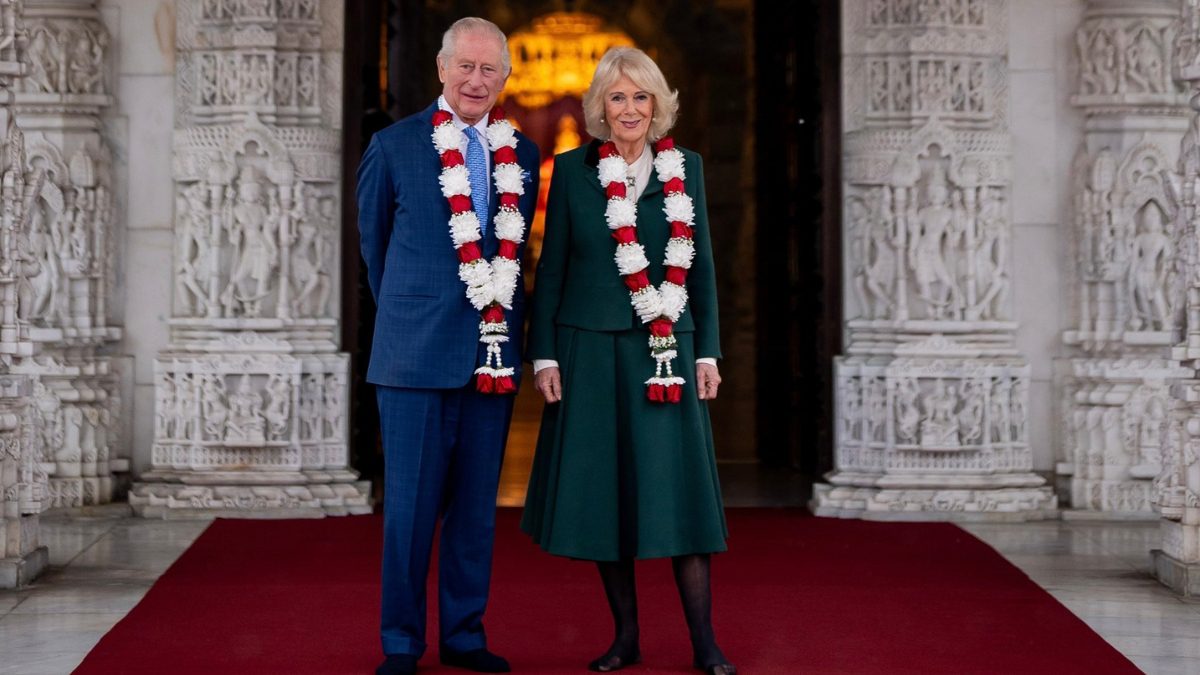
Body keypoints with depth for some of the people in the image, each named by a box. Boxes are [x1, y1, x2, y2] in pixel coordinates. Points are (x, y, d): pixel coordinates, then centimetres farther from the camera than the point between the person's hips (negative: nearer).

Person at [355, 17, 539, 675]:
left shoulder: (523, 156, 8)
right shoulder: (394, 146, 0)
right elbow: (373, 241, 12)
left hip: (494, 352, 3)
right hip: (417, 349, -3)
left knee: (476, 504, 10)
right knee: (411, 504, 0)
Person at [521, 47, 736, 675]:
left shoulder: (685, 168, 6)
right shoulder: (572, 169, 3)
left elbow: (701, 266, 8)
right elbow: (551, 268, 5)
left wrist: (707, 353, 3)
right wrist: (543, 355, -1)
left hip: (667, 352, 0)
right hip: (590, 351, 0)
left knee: (677, 488, -3)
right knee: (602, 492, 3)